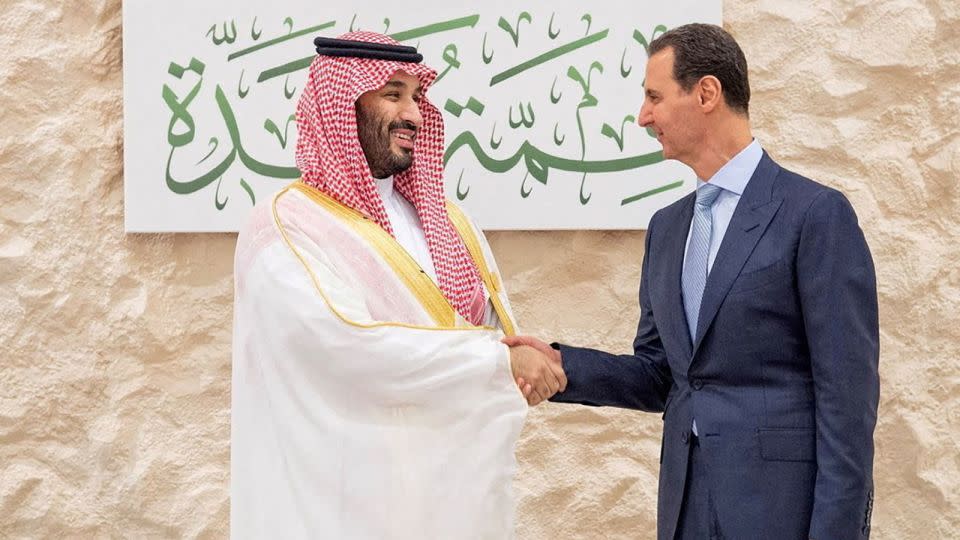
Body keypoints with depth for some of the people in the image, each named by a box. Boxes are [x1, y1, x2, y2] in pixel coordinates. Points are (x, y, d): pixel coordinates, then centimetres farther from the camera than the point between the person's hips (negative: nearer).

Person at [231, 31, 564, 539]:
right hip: (353, 498, -6)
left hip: (455, 489, 6)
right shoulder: (286, 226, -10)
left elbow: (501, 330, 7)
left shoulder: (445, 220, 13)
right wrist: (500, 362, -17)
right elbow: (351, 346, -22)